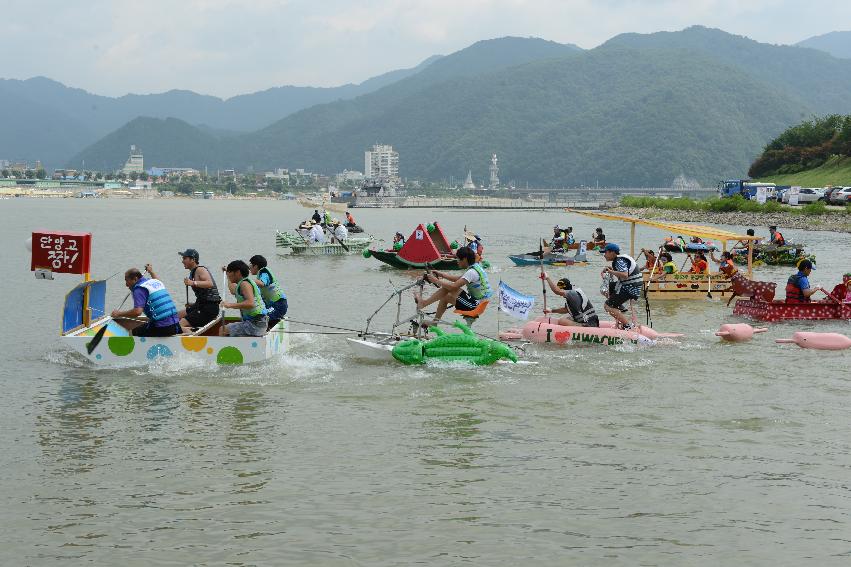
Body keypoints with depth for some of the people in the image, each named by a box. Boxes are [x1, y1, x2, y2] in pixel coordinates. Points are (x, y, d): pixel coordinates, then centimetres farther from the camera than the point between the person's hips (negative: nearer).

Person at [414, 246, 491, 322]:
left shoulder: (472, 272, -21)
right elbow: (458, 279, 20)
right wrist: (442, 274, 12)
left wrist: (436, 281, -16)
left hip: (476, 305, -10)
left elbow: (454, 286, -27)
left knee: (447, 288, -16)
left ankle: (423, 303, -3)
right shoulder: (476, 267, 10)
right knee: (445, 297, 16)